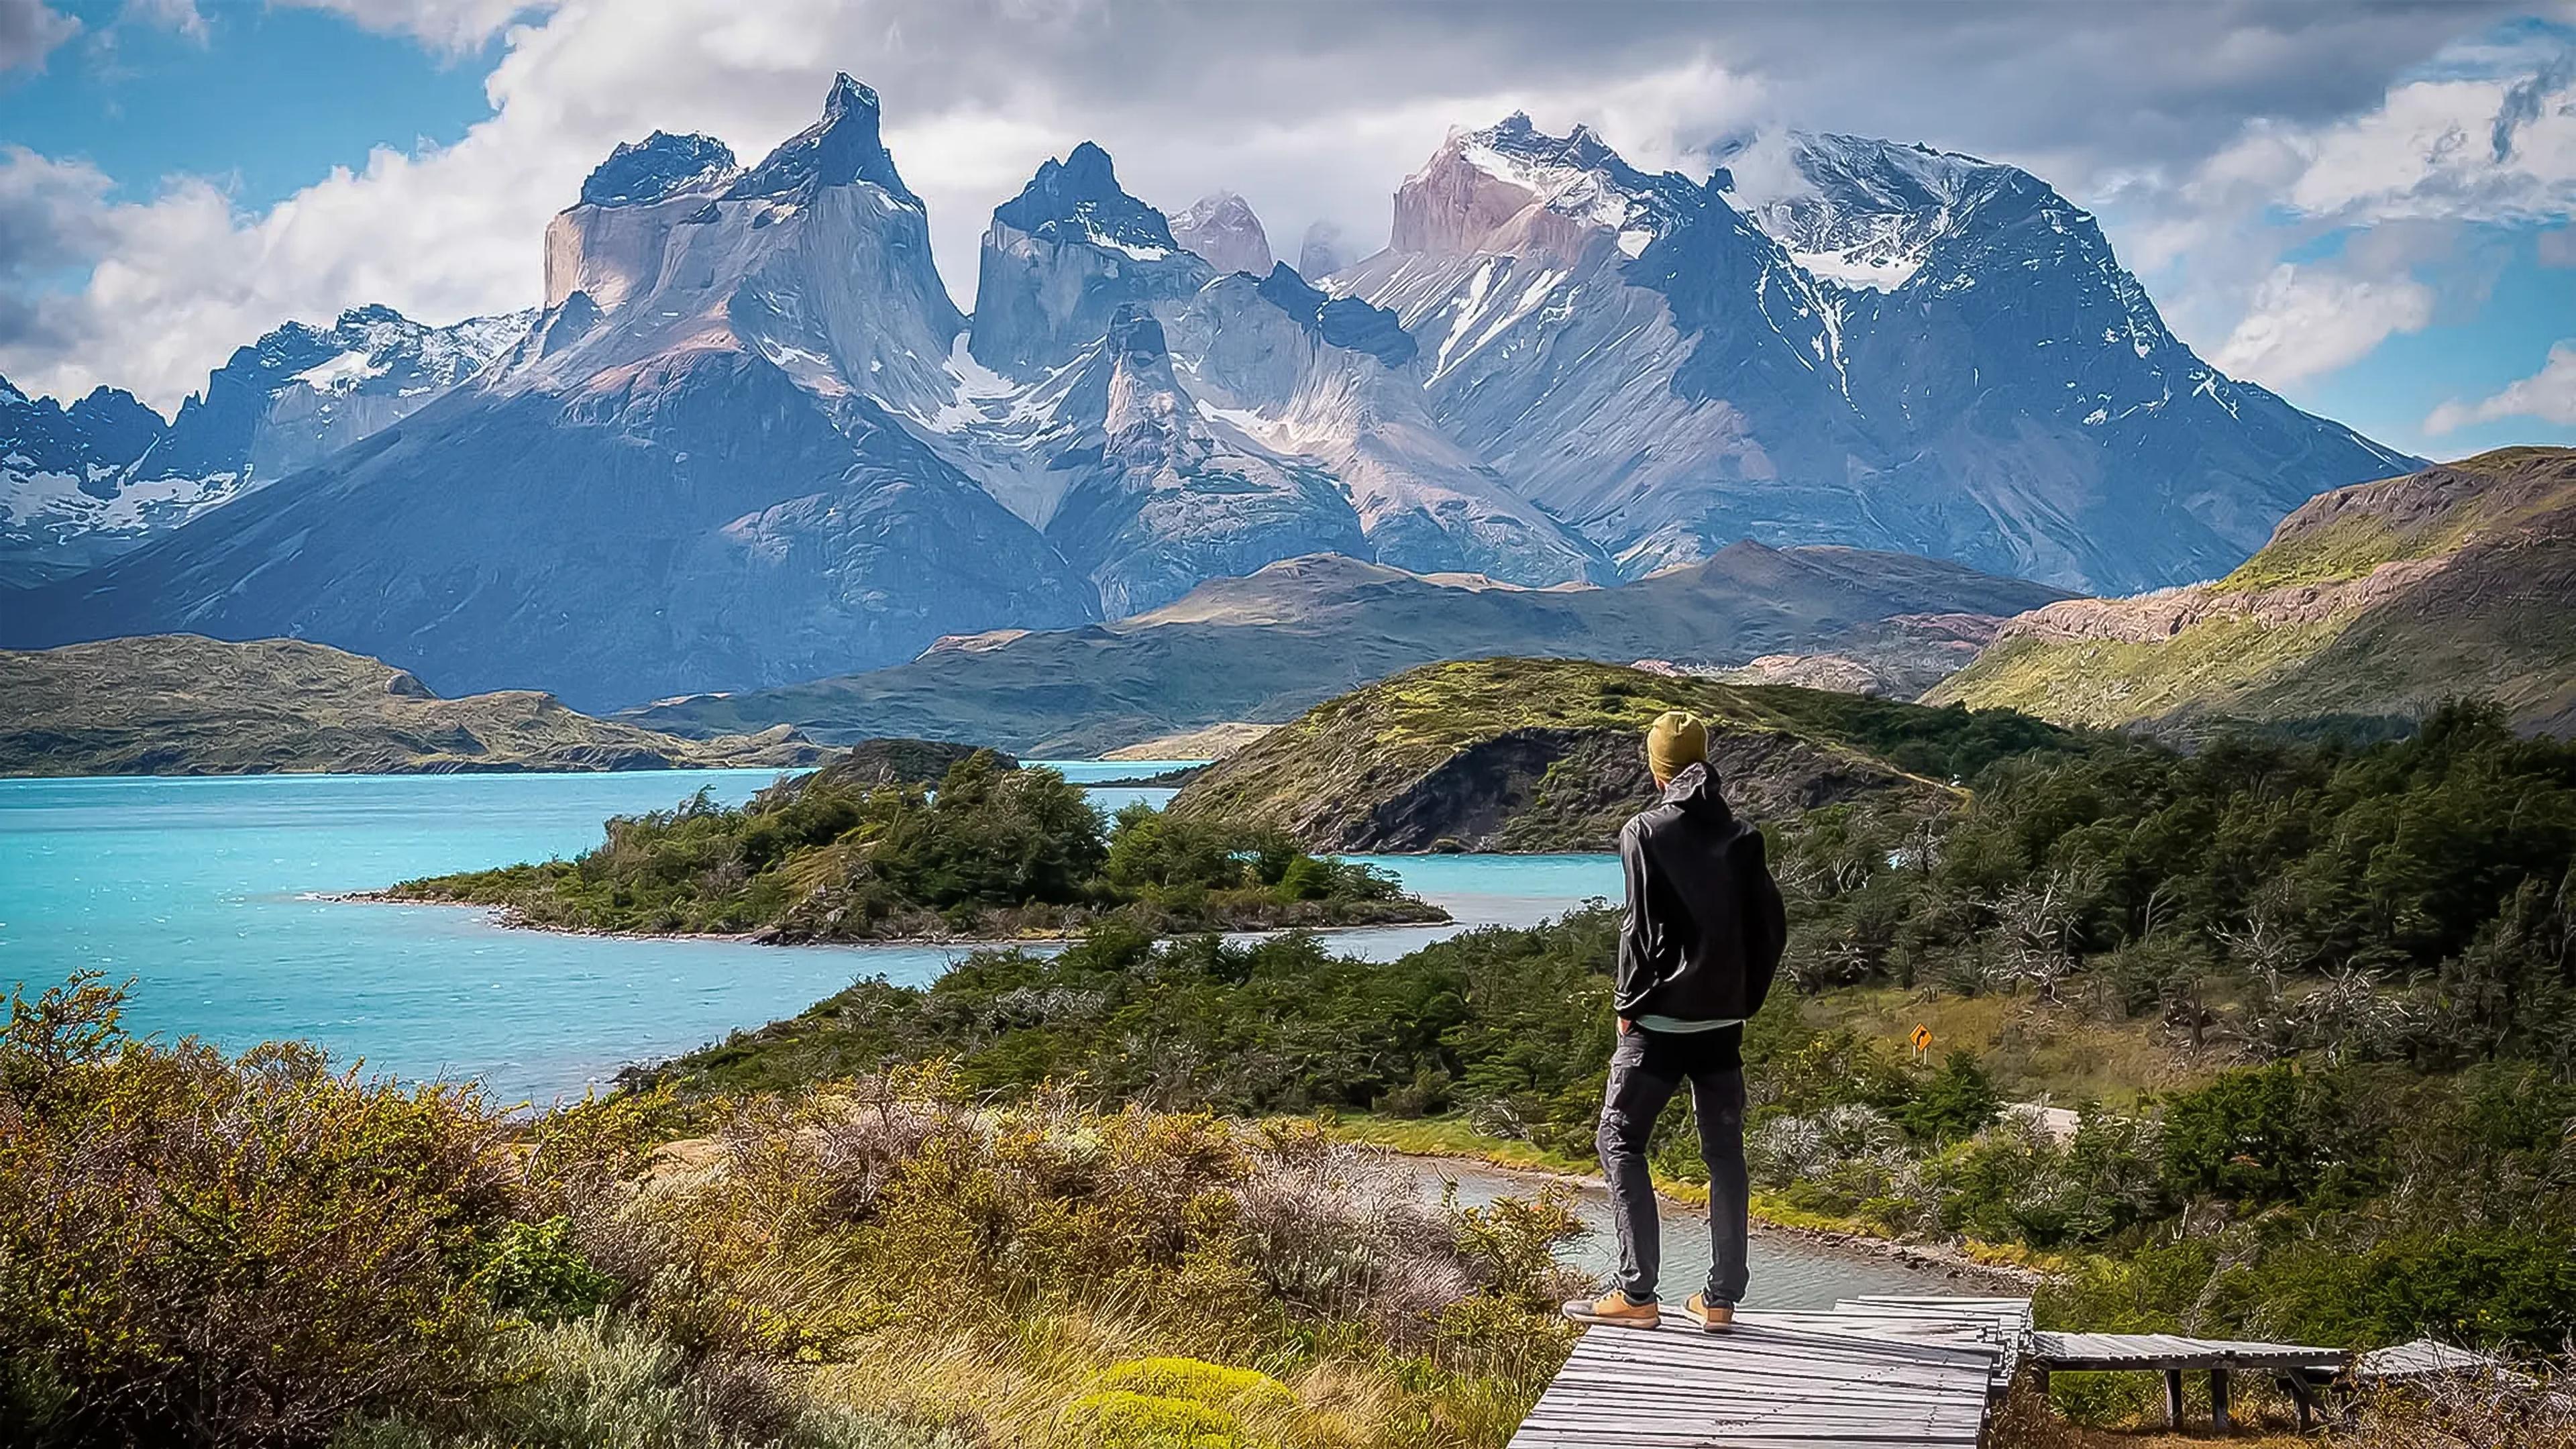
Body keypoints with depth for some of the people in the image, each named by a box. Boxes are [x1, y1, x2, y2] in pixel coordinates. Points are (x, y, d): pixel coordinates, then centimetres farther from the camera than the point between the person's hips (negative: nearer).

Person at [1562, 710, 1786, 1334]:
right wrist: (1742, 1000, 12)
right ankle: (1721, 1299, 14)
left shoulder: (1646, 833, -9)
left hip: (1660, 1022, -5)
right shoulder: (1741, 836, 6)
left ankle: (1635, 1294, 1)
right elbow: (1771, 925, 4)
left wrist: (1628, 1003, -4)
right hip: (1723, 1022, 5)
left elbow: (1643, 929, -14)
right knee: (1725, 1153, 11)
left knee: (1621, 1142, 5)